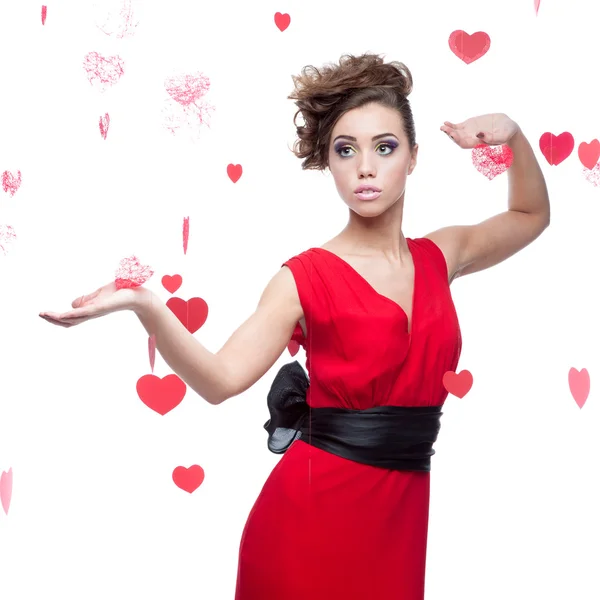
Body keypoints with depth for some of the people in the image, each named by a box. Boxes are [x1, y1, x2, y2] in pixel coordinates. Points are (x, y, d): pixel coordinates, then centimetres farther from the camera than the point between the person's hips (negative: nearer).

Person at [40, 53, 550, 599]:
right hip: (314, 507, -4)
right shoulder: (306, 278, -7)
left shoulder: (440, 257, 6)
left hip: (401, 511, 4)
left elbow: (532, 216, 24)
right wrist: (146, 307, -30)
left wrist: (513, 134, 7)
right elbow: (220, 379, -15)